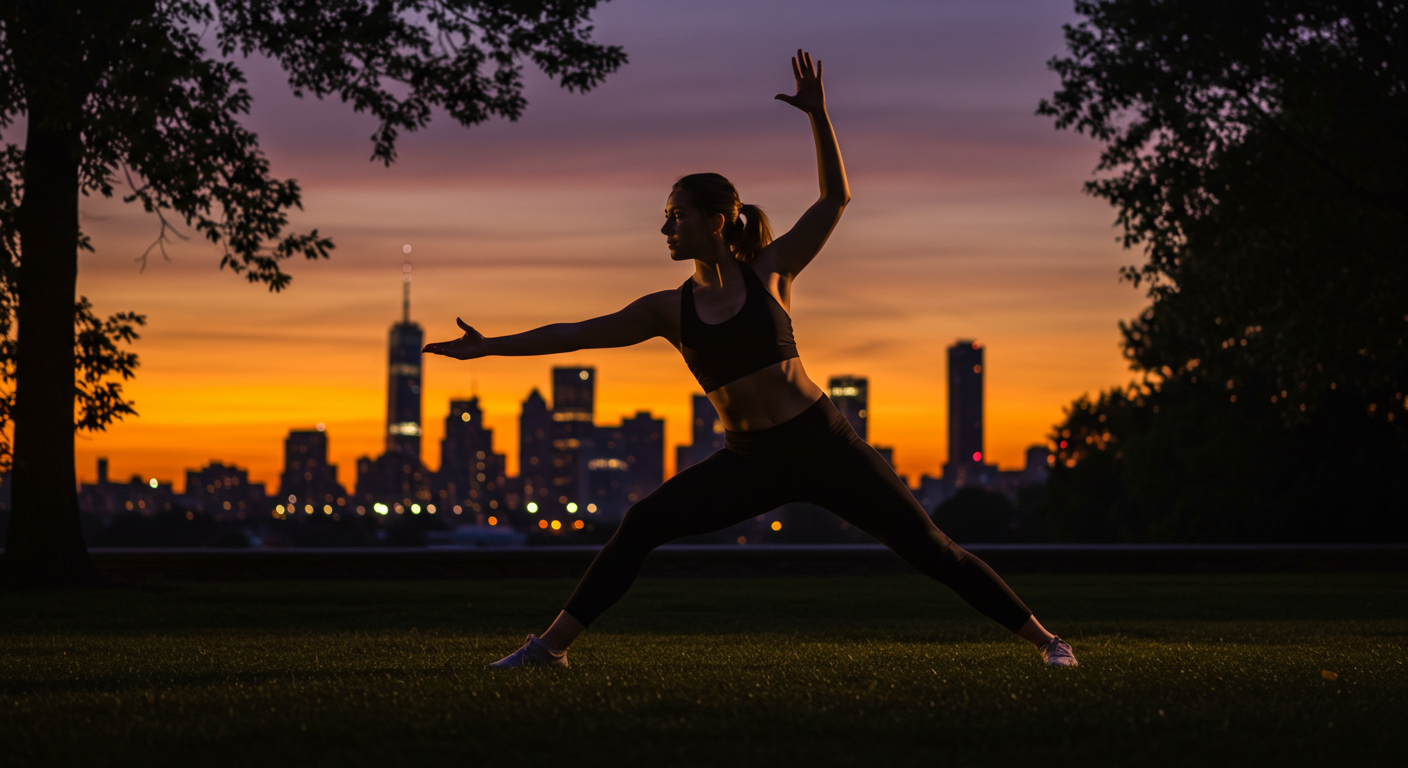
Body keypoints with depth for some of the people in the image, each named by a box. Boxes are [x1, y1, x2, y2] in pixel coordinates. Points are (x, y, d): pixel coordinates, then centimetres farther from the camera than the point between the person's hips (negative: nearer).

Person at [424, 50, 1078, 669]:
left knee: (927, 546, -3)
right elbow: (578, 333, 5)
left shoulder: (769, 273, -2)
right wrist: (489, 346, 3)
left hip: (821, 443, -3)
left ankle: (1043, 640, 7)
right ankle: (553, 644, -1)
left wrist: (819, 117, -15)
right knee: (642, 524, -10)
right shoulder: (669, 309, 4)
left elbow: (835, 199, -4)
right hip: (750, 462, 3)